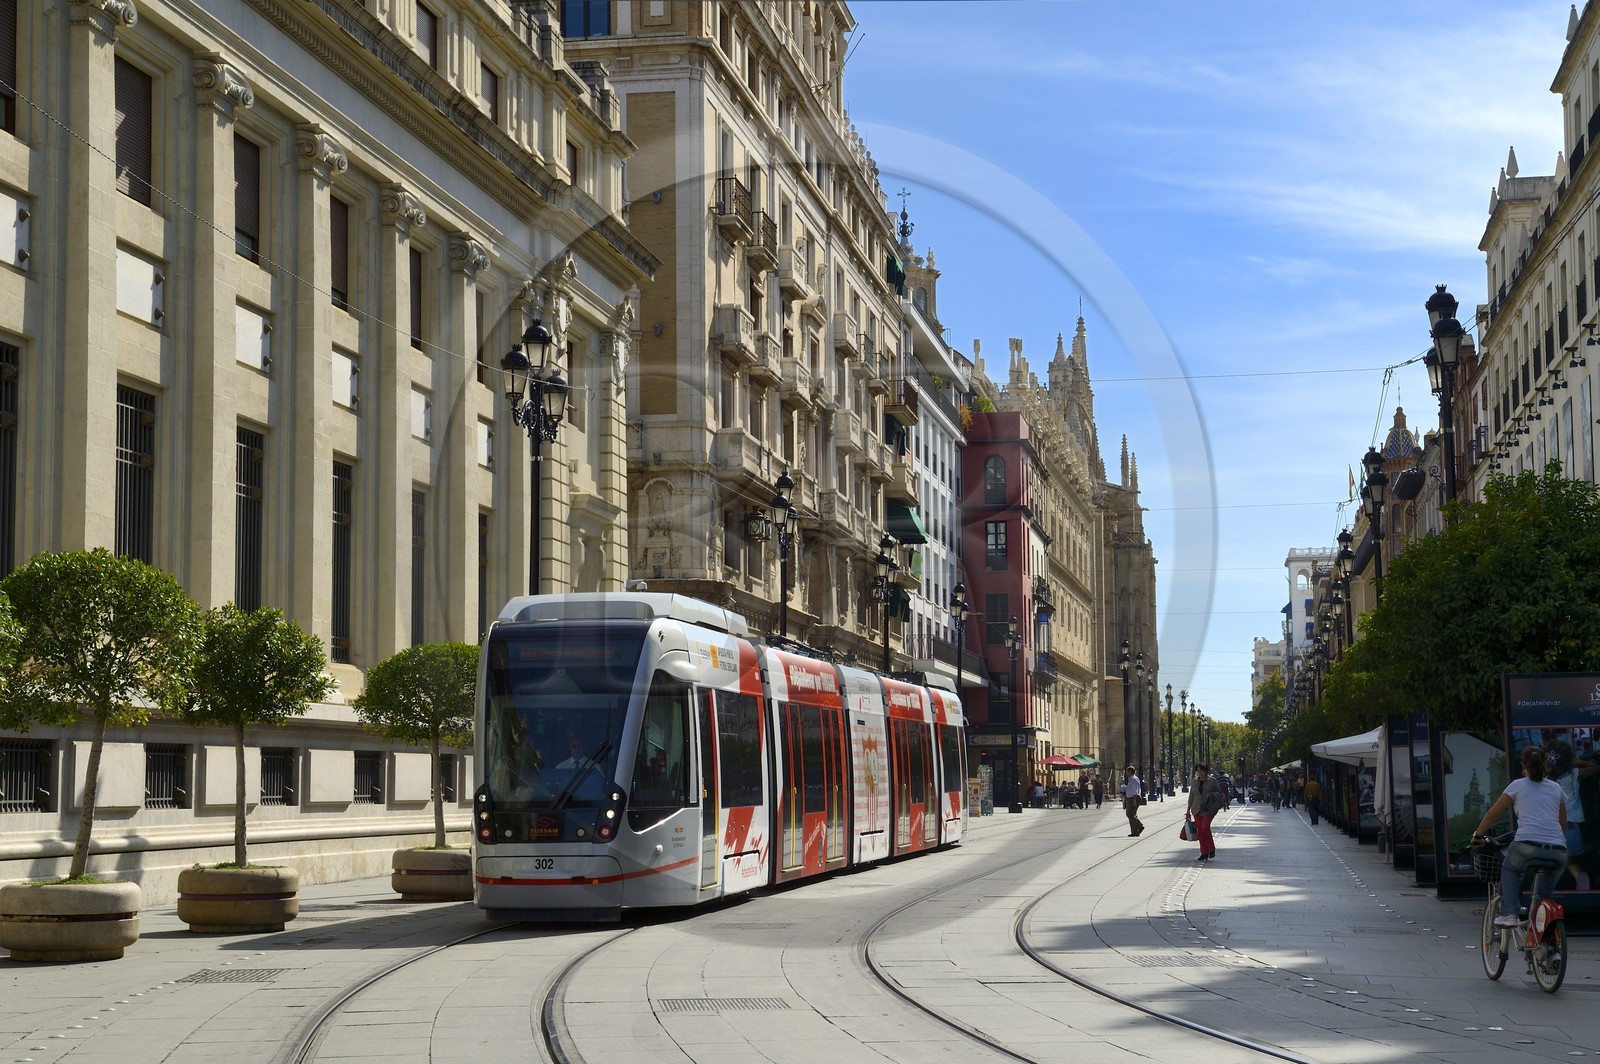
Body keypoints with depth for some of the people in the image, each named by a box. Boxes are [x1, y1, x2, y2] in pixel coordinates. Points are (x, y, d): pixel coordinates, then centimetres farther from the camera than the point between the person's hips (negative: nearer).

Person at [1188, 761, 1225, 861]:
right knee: (1200, 831, 2)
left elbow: (1219, 793, 4)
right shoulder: (1195, 781, 8)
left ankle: (1212, 849, -5)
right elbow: (1191, 796, 14)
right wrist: (1188, 810, 12)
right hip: (1197, 810, 4)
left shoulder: (1212, 781, -3)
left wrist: (1211, 794, -16)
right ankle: (1204, 853, 10)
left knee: (1205, 827, -21)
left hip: (1208, 809, -4)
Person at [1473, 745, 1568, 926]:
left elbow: (1492, 815, 16)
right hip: (1558, 853, 3)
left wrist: (1477, 835, 30)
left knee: (1509, 869, 27)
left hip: (1527, 847, -3)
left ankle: (1508, 914, 11)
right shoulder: (1556, 788, 21)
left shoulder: (1518, 785, 12)